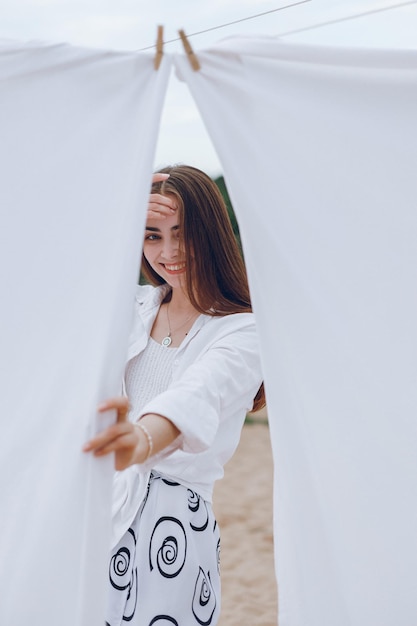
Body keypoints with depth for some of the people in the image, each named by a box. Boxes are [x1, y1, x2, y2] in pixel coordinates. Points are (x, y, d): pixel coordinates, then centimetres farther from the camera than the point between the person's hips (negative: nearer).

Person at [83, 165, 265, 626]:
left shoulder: (241, 332, -8)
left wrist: (143, 440, -51)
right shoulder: (135, 305, 10)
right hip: (100, 504, 5)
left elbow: (198, 395, -29)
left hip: (173, 524, -5)